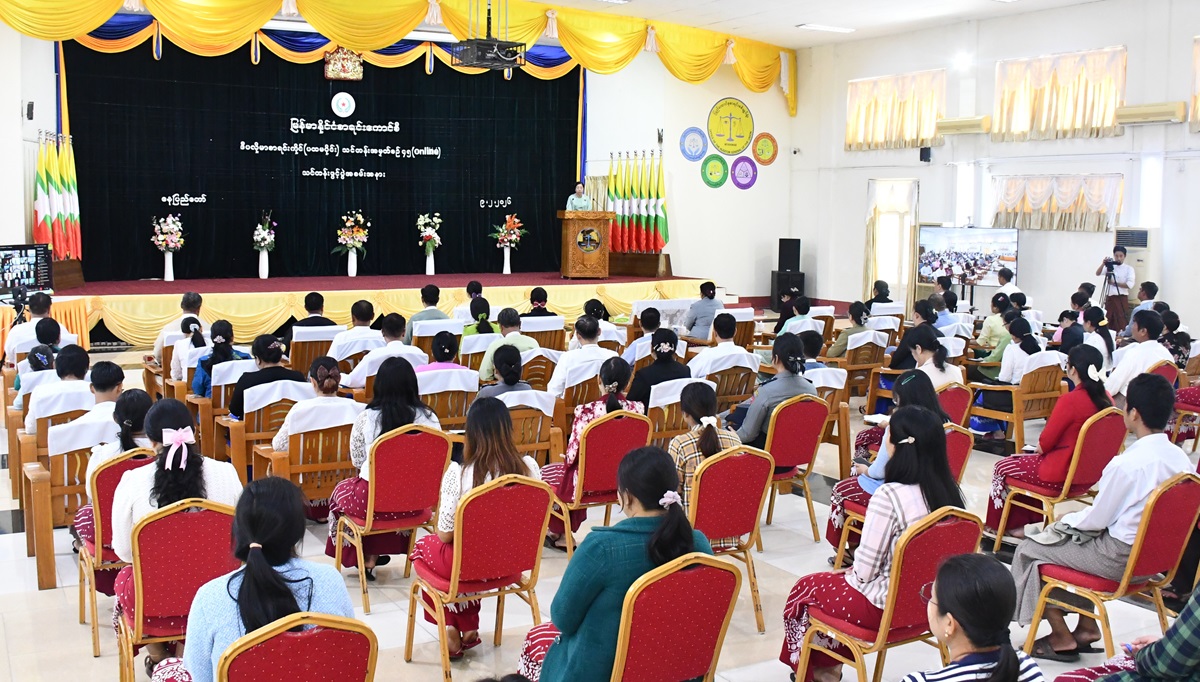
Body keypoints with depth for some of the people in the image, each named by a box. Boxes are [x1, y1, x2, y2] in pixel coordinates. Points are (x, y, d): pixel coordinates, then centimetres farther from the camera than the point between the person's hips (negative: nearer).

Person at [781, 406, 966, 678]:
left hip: (884, 605, -7)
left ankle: (814, 667, 35)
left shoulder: (889, 496, -27)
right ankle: (830, 664, 32)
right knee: (836, 582, 27)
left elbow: (865, 569, -20)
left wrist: (851, 572, 3)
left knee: (804, 589, 17)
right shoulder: (949, 492, -6)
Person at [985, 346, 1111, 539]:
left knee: (1001, 468, 13)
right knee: (1024, 462, 29)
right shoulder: (1106, 399, -2)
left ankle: (1014, 525, 27)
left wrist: (1038, 448, 6)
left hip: (1063, 474, -8)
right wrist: (1042, 449, 17)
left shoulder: (1070, 400, -25)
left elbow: (1044, 444, -17)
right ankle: (1029, 521, 33)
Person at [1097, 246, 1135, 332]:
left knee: (1121, 323, -4)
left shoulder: (1128, 268, 0)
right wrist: (1103, 264, -20)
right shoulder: (1109, 266, 9)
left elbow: (1130, 285, -11)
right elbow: (1097, 273, -6)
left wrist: (1114, 283, -13)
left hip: (1122, 298, -3)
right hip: (1109, 297, 3)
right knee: (1108, 322, 6)